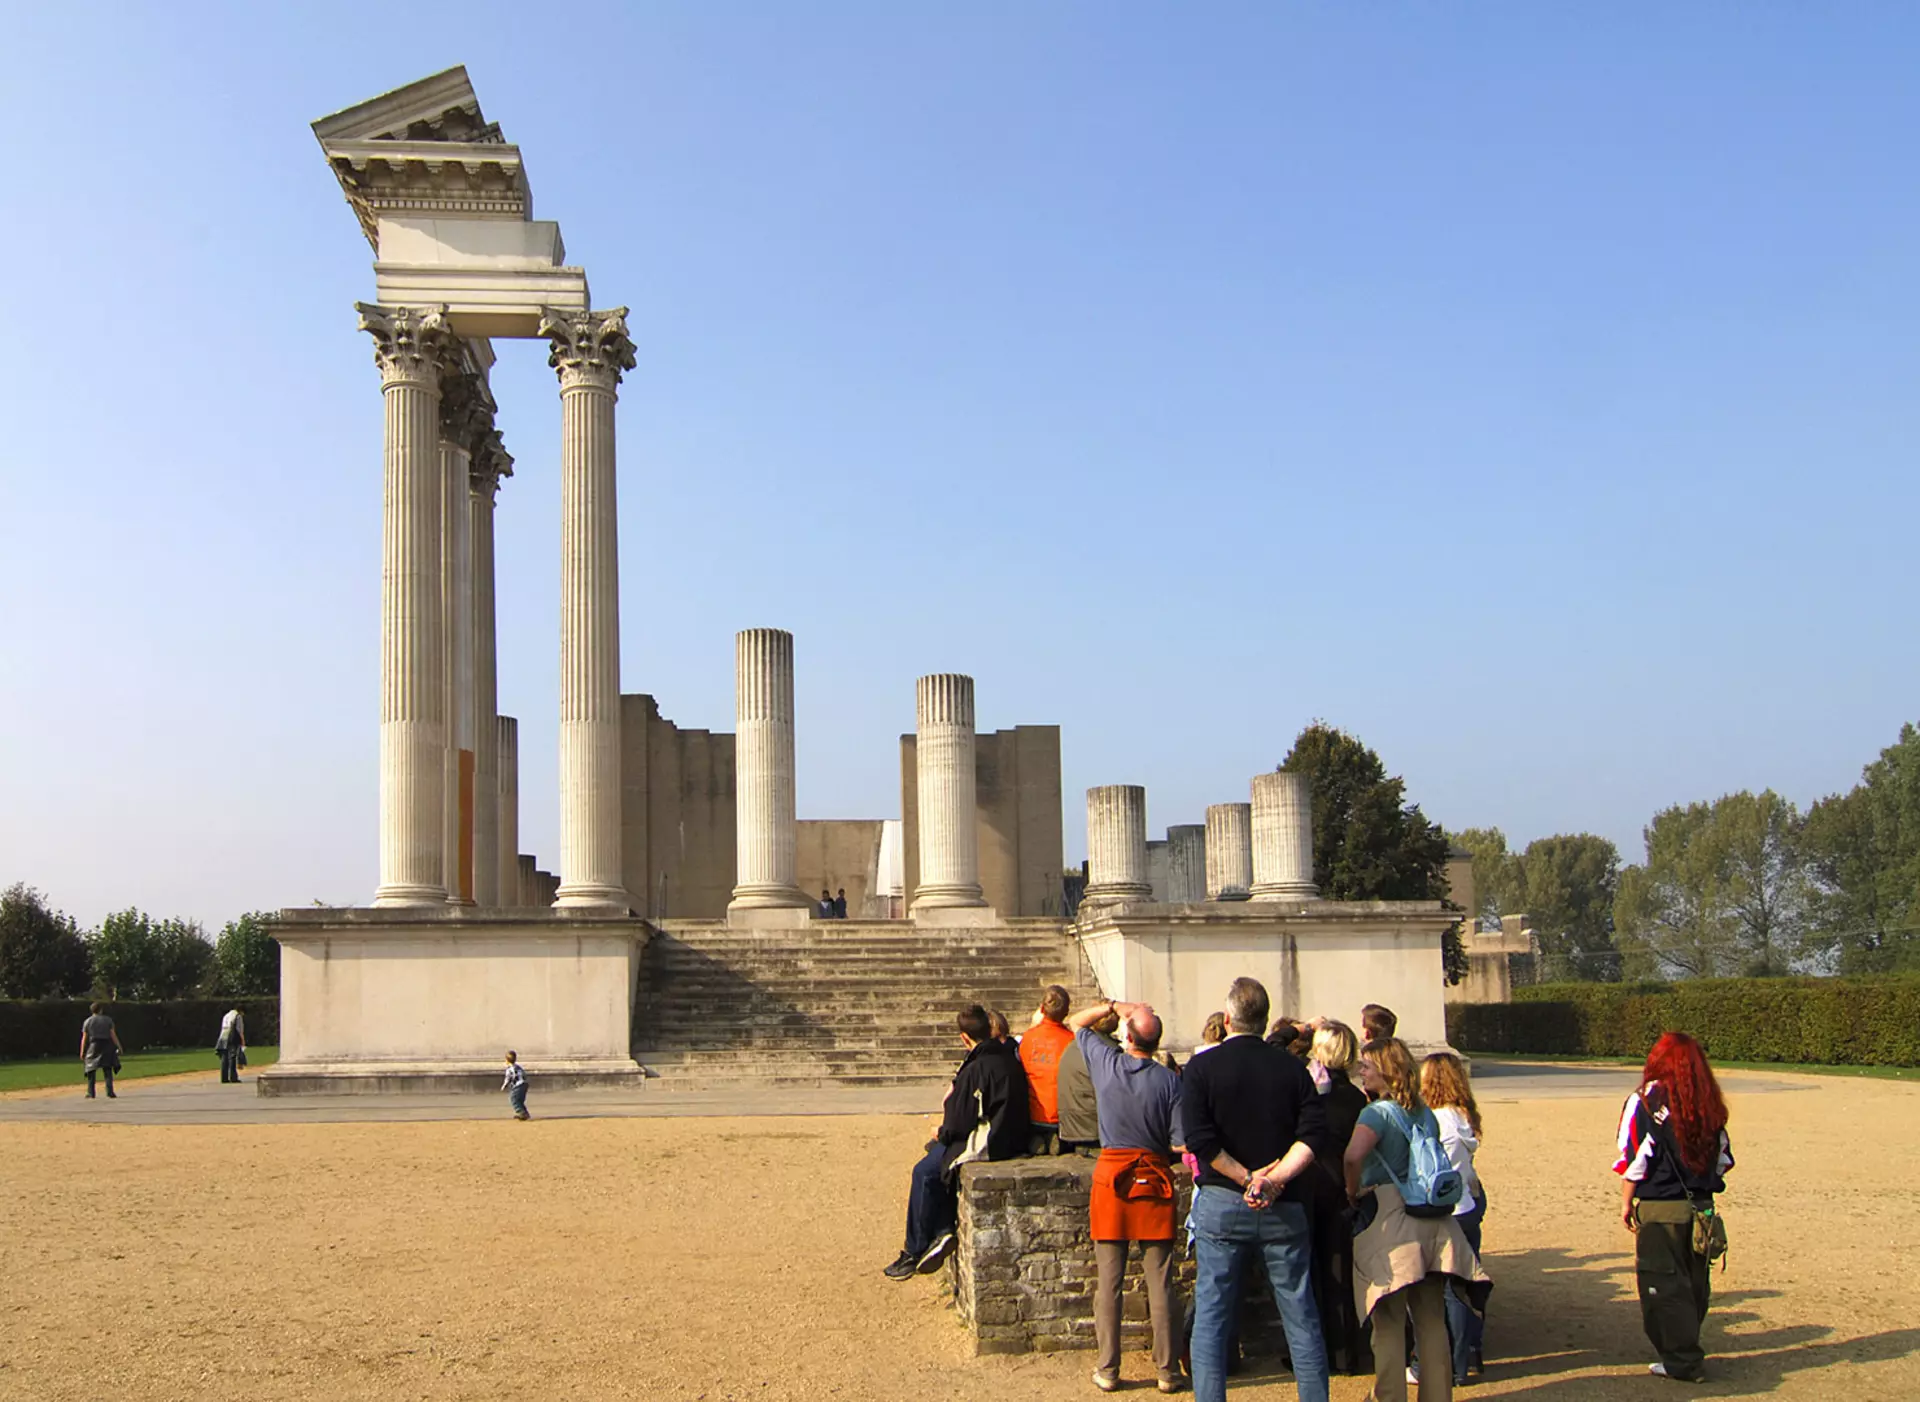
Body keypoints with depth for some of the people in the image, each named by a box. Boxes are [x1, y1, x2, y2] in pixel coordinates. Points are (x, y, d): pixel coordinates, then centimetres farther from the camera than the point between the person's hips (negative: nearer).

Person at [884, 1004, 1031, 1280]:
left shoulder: (975, 1070, -20)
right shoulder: (1010, 1060, 6)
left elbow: (959, 1123, -17)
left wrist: (940, 1134, 5)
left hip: (987, 1144, -9)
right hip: (1013, 1140, 9)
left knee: (925, 1173, 4)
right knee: (940, 1159, 21)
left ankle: (914, 1252, 11)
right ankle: (943, 1230, 13)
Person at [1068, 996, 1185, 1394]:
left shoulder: (1106, 1063, -5)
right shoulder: (1169, 1081, -8)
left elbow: (1077, 1022, 12)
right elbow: (1183, 1140, -9)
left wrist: (1114, 1005, 3)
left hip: (1111, 1175, 1)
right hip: (1155, 1180, 0)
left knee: (1108, 1281, 5)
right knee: (1159, 1282, 5)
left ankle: (1107, 1369, 8)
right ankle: (1167, 1369, 9)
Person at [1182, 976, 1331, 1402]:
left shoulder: (1202, 1068, -4)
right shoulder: (1292, 1068, 3)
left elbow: (1200, 1141, -15)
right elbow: (1313, 1133, -9)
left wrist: (1247, 1178, -10)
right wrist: (1276, 1179, -15)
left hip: (1221, 1203, -2)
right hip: (1284, 1207, 2)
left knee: (1210, 1317, 5)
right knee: (1301, 1317, 10)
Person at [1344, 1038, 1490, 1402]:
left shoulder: (1378, 1113, -13)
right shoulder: (1426, 1114, 10)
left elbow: (1353, 1156, -29)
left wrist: (1353, 1192, -15)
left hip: (1389, 1220, -7)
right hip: (1432, 1222, 7)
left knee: (1389, 1324, 1)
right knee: (1432, 1321, 13)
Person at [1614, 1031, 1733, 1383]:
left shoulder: (1646, 1101, -12)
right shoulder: (1710, 1104, 4)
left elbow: (1633, 1159, -12)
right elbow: (1722, 1157, 11)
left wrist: (1626, 1202, -1)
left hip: (1660, 1209, -6)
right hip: (1701, 1206, 6)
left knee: (1665, 1286, 3)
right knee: (1694, 1283, 16)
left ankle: (1683, 1361, 5)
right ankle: (1685, 1350, 28)